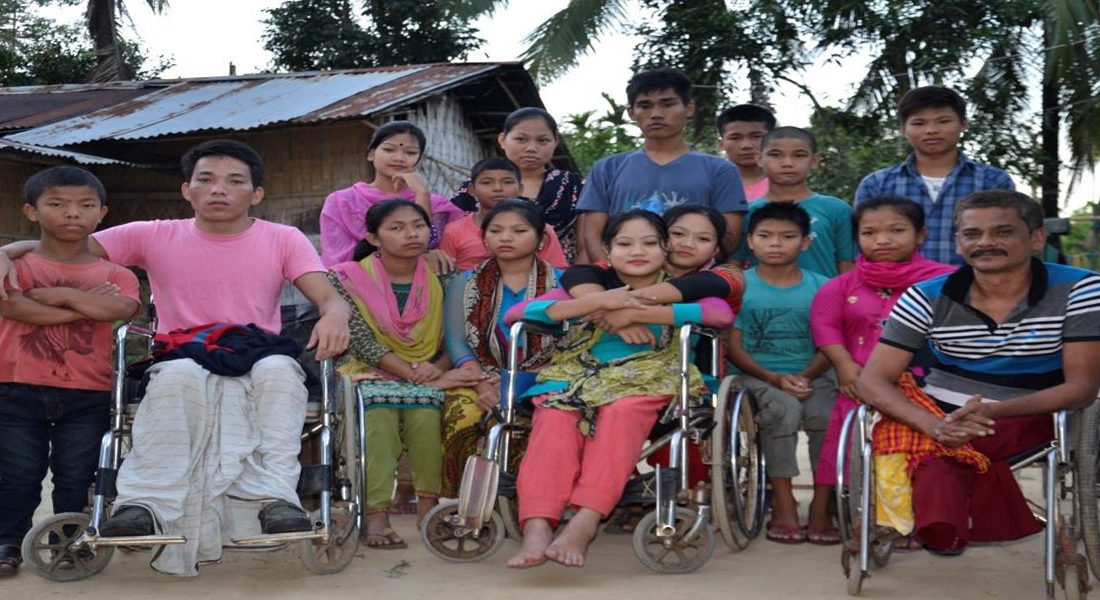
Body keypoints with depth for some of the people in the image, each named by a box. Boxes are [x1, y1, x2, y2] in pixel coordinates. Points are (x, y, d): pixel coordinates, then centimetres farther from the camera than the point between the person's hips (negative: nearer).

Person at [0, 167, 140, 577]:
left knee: (76, 476, 5)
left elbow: (123, 309, -16)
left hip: (88, 394, 1)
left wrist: (60, 295, -12)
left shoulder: (114, 274, 6)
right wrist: (87, 306, -14)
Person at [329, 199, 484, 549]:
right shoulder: (349, 278, -3)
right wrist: (416, 375, -21)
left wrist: (437, 370, -18)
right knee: (378, 410, -35)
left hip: (430, 378, 2)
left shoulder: (440, 280, 6)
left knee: (425, 409, -33)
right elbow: (362, 342, -12)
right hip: (370, 375, -1)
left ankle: (428, 507, -25)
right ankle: (376, 515, -37)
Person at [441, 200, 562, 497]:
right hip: (481, 378, 2)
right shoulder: (465, 284, 16)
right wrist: (483, 384, -15)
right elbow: (457, 342, 3)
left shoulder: (560, 283, 10)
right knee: (460, 413, -32)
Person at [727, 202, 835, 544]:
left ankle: (823, 502, -14)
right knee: (784, 409, -33)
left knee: (830, 415, -29)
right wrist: (775, 378, -14)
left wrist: (805, 376, -15)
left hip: (811, 376, 2)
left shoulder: (821, 287, 9)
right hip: (757, 376, -2)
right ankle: (783, 501, -23)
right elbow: (734, 347, -1)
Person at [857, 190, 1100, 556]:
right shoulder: (927, 298, 1)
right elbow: (872, 381, -4)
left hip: (1027, 424, 0)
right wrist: (935, 425, -25)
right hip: (938, 419, 1)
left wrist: (993, 412, -24)